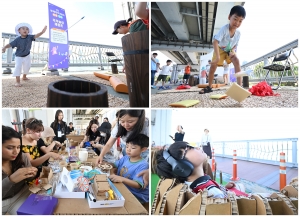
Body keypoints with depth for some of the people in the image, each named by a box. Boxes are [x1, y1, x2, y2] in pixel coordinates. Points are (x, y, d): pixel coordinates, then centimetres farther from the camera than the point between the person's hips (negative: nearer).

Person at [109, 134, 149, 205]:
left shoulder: (143, 165, -19)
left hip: (137, 196, -7)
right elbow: (115, 165, 16)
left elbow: (138, 185, -24)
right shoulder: (125, 158, 4)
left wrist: (122, 179, -37)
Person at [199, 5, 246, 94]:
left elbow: (235, 45, -2)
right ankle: (209, 87, 7)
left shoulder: (238, 33, -19)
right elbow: (215, 41, -44)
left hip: (230, 50, 2)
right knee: (213, 65, -11)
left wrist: (233, 51, -25)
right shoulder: (224, 29, -35)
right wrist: (217, 56, -52)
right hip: (220, 49, -2)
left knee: (237, 61, -23)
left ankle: (239, 86, -25)